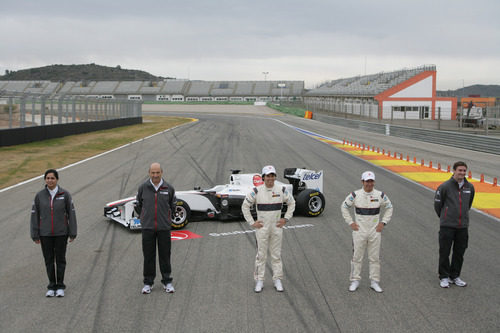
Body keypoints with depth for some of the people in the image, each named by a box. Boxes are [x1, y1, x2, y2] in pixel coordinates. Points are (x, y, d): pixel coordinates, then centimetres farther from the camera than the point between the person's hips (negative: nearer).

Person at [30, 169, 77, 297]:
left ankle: (60, 287, 15)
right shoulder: (39, 195, -2)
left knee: (60, 259, 5)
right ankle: (51, 286, 19)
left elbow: (71, 213, -3)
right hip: (45, 234, 1)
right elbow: (35, 215, 1)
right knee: (49, 260, 7)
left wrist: (72, 233, -5)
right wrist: (35, 235, -1)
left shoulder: (65, 194, -5)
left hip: (61, 233, -1)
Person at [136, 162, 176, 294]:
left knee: (165, 255, 4)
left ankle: (167, 281, 15)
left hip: (164, 227, 0)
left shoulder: (169, 188, 0)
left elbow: (172, 206, 15)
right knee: (148, 256, 4)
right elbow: (138, 205, 14)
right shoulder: (143, 188, 0)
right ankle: (148, 282, 14)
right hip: (147, 228, 0)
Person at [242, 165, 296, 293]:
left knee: (276, 255, 8)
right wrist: (251, 222, -2)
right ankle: (259, 281, 11)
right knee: (261, 255, 3)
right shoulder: (256, 191, -8)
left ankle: (278, 280, 16)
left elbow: (291, 203, 13)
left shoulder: (281, 190, -2)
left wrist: (286, 219, 5)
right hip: (262, 228, -2)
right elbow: (245, 206, 1)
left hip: (277, 227, 2)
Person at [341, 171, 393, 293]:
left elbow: (389, 207, 12)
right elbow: (344, 207, 5)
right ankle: (355, 281, 15)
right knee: (357, 257, 4)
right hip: (359, 231, -1)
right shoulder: (355, 195, -6)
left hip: (375, 232, 1)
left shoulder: (380, 195, -2)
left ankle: (374, 282, 15)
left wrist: (383, 222, 3)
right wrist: (350, 222, -1)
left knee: (375, 258, 6)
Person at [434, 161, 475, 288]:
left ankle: (455, 276, 23)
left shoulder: (469, 187, 4)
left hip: (463, 226, 4)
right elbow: (437, 204, 2)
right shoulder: (445, 186, -9)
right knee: (444, 253, 1)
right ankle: (444, 277, 12)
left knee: (459, 253, 10)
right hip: (447, 225, -4)